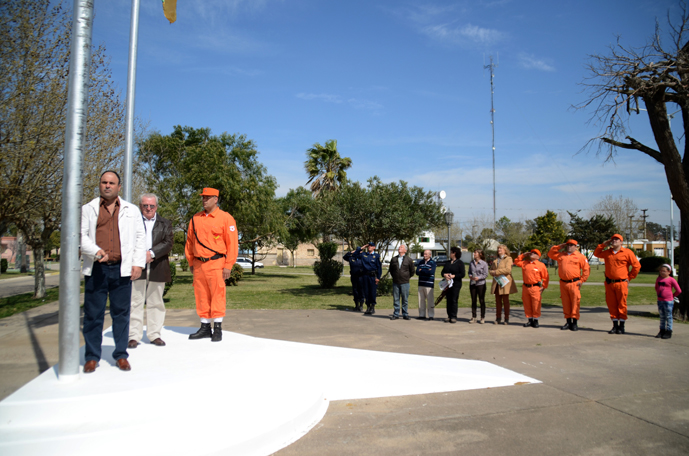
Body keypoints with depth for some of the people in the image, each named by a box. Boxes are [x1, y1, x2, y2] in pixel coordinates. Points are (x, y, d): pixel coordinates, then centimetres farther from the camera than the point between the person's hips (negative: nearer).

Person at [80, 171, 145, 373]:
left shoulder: (132, 210, 13)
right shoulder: (88, 209, 11)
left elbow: (140, 237, 10)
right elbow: (81, 235, 3)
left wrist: (138, 263, 0)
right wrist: (96, 251, -15)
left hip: (122, 269, 0)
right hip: (96, 269, 0)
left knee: (121, 313, 5)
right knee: (93, 314, 3)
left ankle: (121, 355, 15)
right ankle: (92, 357, 15)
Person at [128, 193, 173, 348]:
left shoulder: (165, 224, 14)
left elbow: (168, 244, 0)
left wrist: (151, 253, -14)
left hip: (157, 268, 2)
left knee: (156, 303, 7)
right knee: (135, 302, -1)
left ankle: (154, 335, 15)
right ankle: (134, 336, 6)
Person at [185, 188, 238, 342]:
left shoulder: (226, 218, -3)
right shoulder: (195, 218, 12)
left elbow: (232, 243, -6)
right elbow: (190, 241, 18)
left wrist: (228, 265, -10)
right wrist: (190, 261, 15)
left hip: (216, 264, -5)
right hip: (198, 264, 5)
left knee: (217, 296, -3)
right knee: (201, 296, 10)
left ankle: (218, 329, 6)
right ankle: (205, 328, 20)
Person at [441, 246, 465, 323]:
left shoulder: (460, 263, 0)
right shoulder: (447, 262, 16)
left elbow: (462, 274, -6)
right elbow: (442, 271, 13)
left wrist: (453, 276, -17)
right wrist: (444, 275, -9)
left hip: (456, 284, -5)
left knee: (454, 300, -6)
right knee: (448, 300, 5)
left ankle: (454, 317, 0)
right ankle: (449, 316, 10)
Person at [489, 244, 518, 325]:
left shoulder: (508, 259, -2)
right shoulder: (495, 260, 20)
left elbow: (508, 270, -16)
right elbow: (490, 269, 18)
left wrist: (496, 271, -16)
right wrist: (492, 272, -5)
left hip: (505, 282, -6)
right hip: (496, 283, 6)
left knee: (505, 301, -1)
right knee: (498, 301, 6)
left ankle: (507, 319, 7)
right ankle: (498, 318, 11)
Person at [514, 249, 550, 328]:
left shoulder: (541, 265, 0)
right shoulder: (524, 263, 12)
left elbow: (546, 277, 1)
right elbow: (516, 262, 24)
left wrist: (544, 287, -3)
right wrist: (523, 255, 14)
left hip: (535, 288, -4)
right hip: (525, 287, 4)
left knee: (536, 306, -2)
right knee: (527, 305, 8)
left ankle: (535, 321, 9)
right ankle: (530, 320, 18)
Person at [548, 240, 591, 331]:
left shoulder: (580, 256, 2)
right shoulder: (560, 255, 14)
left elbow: (587, 269, 2)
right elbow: (550, 254, 23)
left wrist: (582, 280, -4)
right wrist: (559, 247, 13)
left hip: (574, 283, -4)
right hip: (563, 283, 4)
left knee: (575, 303, -5)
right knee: (565, 303, 8)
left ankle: (574, 323, 0)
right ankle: (568, 322, 17)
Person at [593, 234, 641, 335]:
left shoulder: (627, 252, -1)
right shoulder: (607, 252, 11)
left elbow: (637, 266, 2)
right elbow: (596, 254, 24)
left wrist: (629, 277, 3)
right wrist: (603, 244, 12)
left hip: (621, 283, -4)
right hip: (609, 283, 4)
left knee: (622, 305, 1)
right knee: (611, 305, 6)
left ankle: (621, 326, 9)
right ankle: (615, 325, 15)